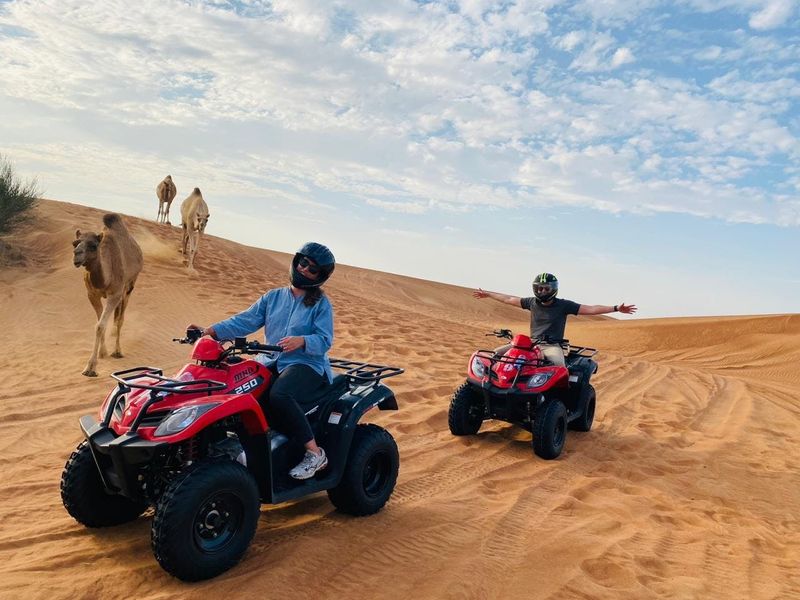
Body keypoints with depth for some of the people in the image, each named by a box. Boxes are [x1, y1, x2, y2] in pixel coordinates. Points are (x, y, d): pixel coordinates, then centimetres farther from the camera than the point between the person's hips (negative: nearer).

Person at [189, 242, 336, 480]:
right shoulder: (273, 297, 15)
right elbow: (245, 321, 5)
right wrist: (211, 331, -8)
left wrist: (301, 341, -30)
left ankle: (315, 453, -21)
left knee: (278, 395, -34)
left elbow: (324, 340, -9)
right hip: (273, 363, 5)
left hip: (307, 365, -5)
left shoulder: (321, 304, 2)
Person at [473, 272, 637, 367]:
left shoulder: (563, 305, -4)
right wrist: (487, 294, 24)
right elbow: (509, 299, 17)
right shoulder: (532, 302, 7)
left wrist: (616, 308, -16)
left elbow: (590, 309, -8)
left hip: (552, 346, -4)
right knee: (495, 354, -10)